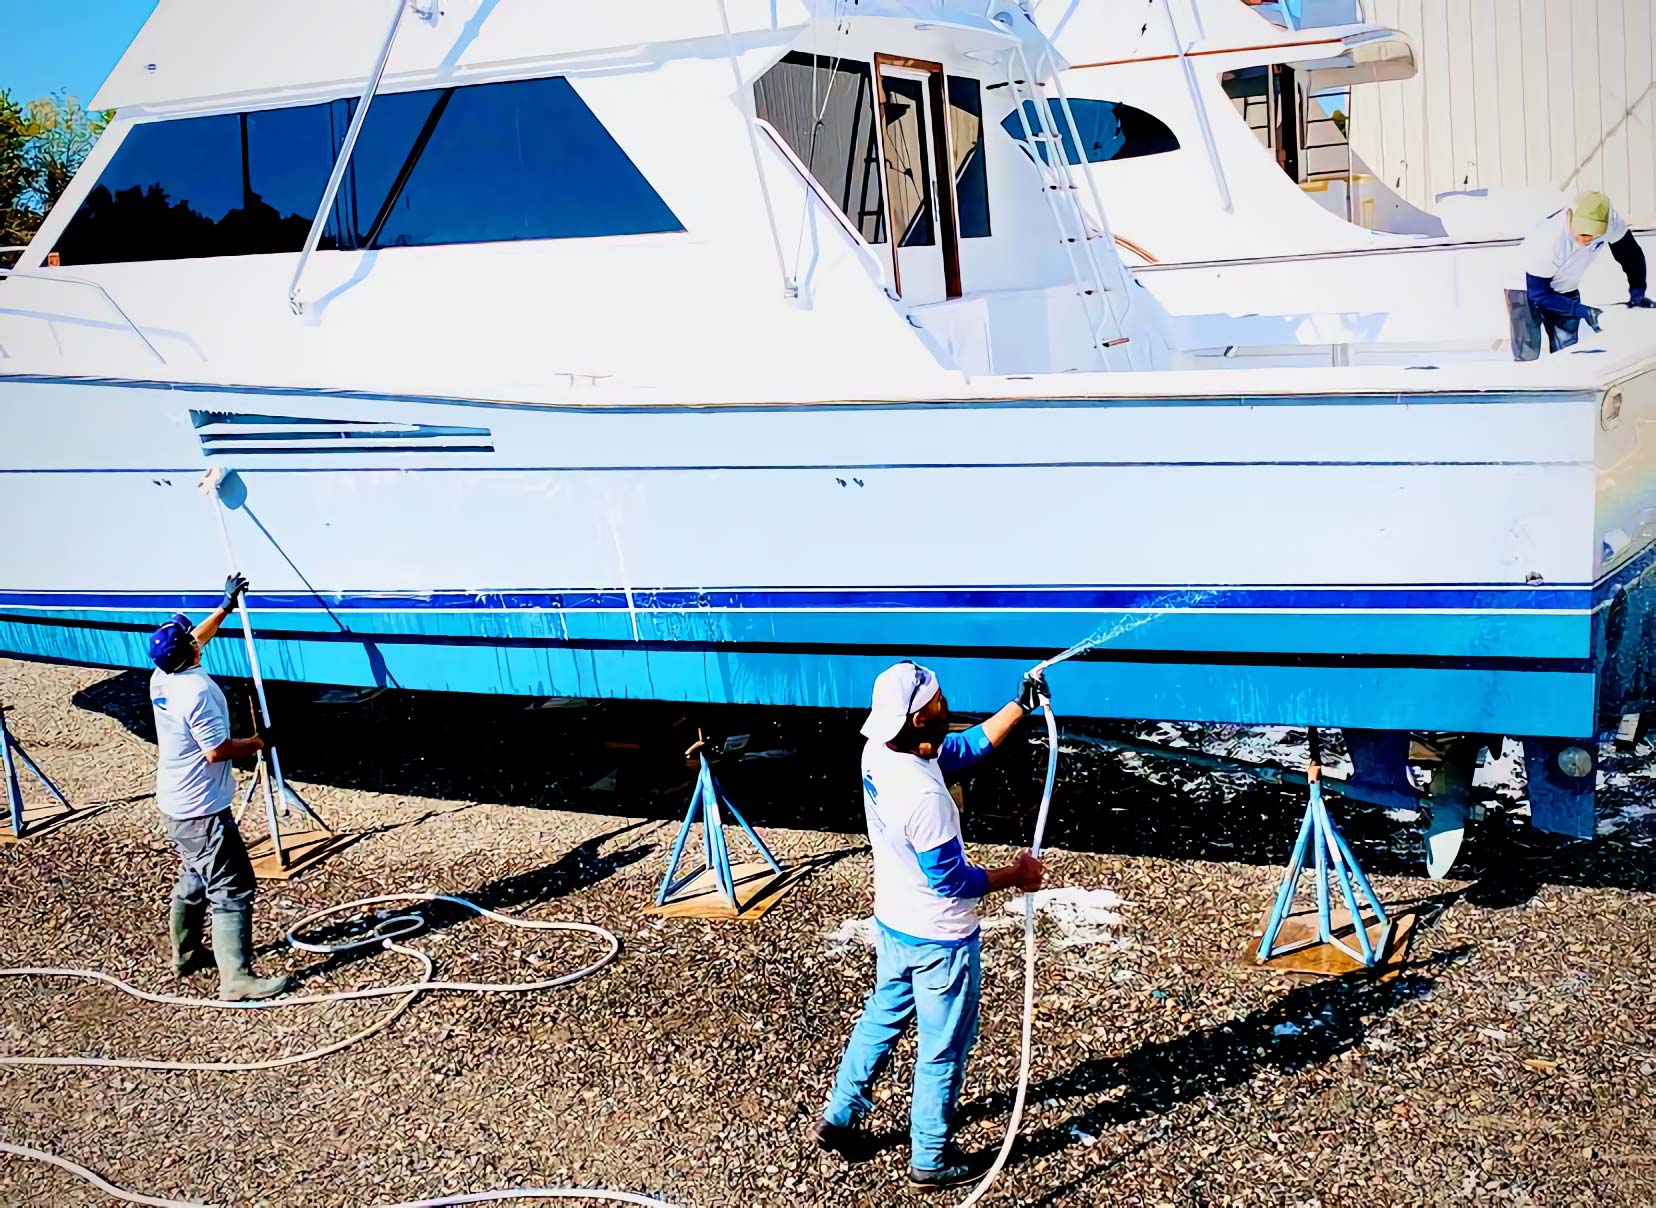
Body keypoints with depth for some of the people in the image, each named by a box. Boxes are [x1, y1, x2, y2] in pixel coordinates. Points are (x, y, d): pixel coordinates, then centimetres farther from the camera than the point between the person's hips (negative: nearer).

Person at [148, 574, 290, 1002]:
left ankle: (185, 955, 38)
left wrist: (226, 606, 28)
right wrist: (258, 743, -8)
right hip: (202, 810, -10)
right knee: (231, 890, -8)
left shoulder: (161, 677, 3)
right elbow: (217, 751, -23)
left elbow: (195, 640, 23)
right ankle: (237, 978, -10)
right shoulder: (196, 691, -25)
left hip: (174, 805, 10)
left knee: (193, 881, 25)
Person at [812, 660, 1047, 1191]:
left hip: (893, 924, 8)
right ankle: (931, 1161, 27)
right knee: (943, 1049, 11)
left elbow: (966, 747, 5)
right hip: (938, 939, -8)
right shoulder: (922, 795, -35)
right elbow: (950, 880, -26)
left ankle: (838, 1118, 40)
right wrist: (1015, 875, -12)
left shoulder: (879, 754, -8)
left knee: (881, 1018, 26)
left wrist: (1022, 705, 5)